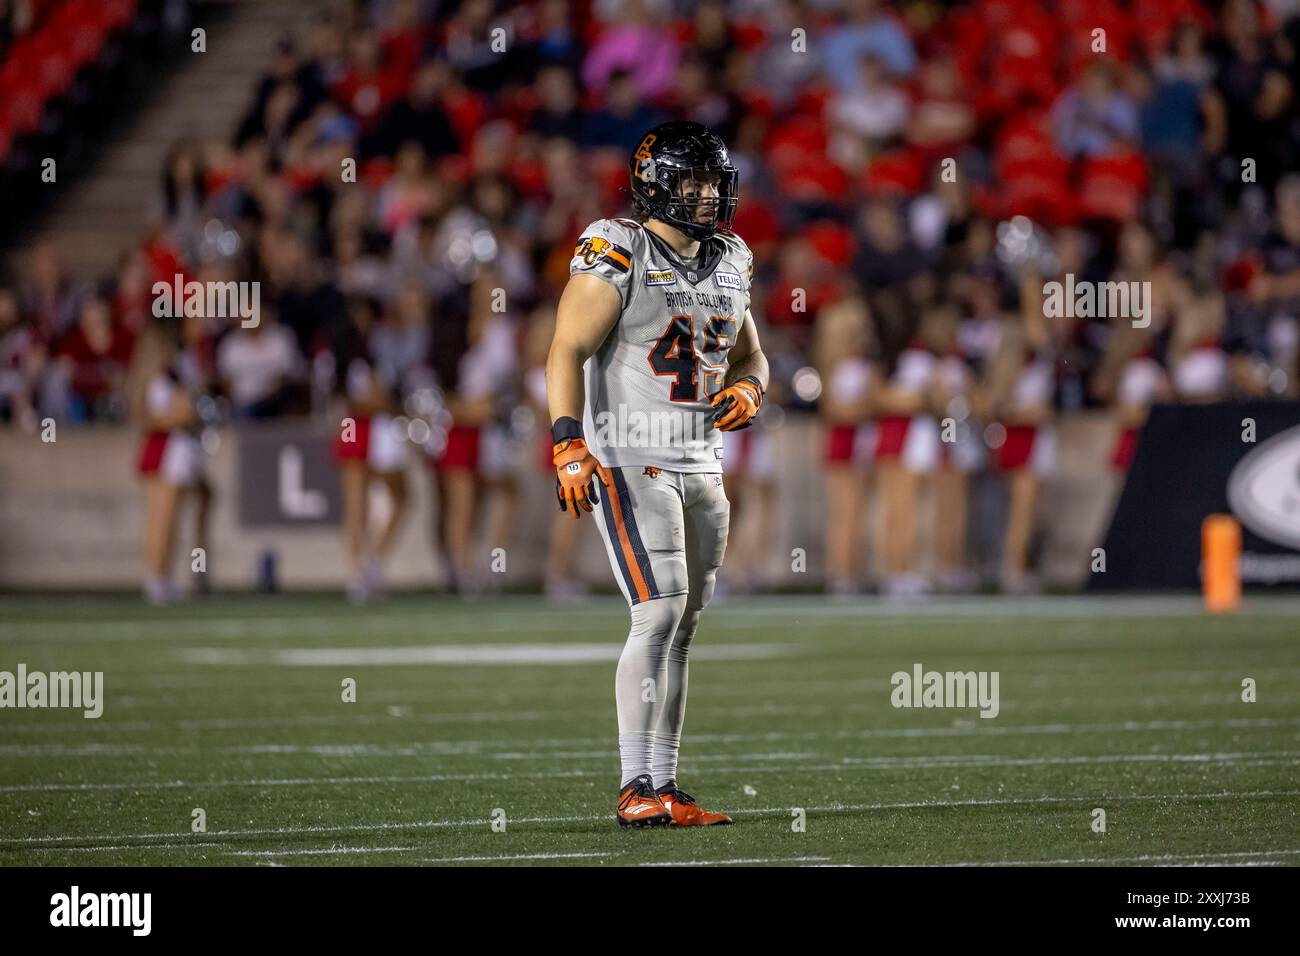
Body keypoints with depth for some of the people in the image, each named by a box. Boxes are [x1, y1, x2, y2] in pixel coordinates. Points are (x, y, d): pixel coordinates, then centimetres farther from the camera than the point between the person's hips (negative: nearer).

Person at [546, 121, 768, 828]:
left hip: (701, 465, 8)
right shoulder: (619, 254, -10)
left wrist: (749, 388, 2)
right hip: (631, 460, -8)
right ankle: (636, 788, -13)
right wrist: (569, 445, -24)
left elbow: (749, 353, 25)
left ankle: (664, 786, 12)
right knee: (658, 615, -16)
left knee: (681, 629, 8)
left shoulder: (728, 264, 14)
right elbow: (568, 352, -14)